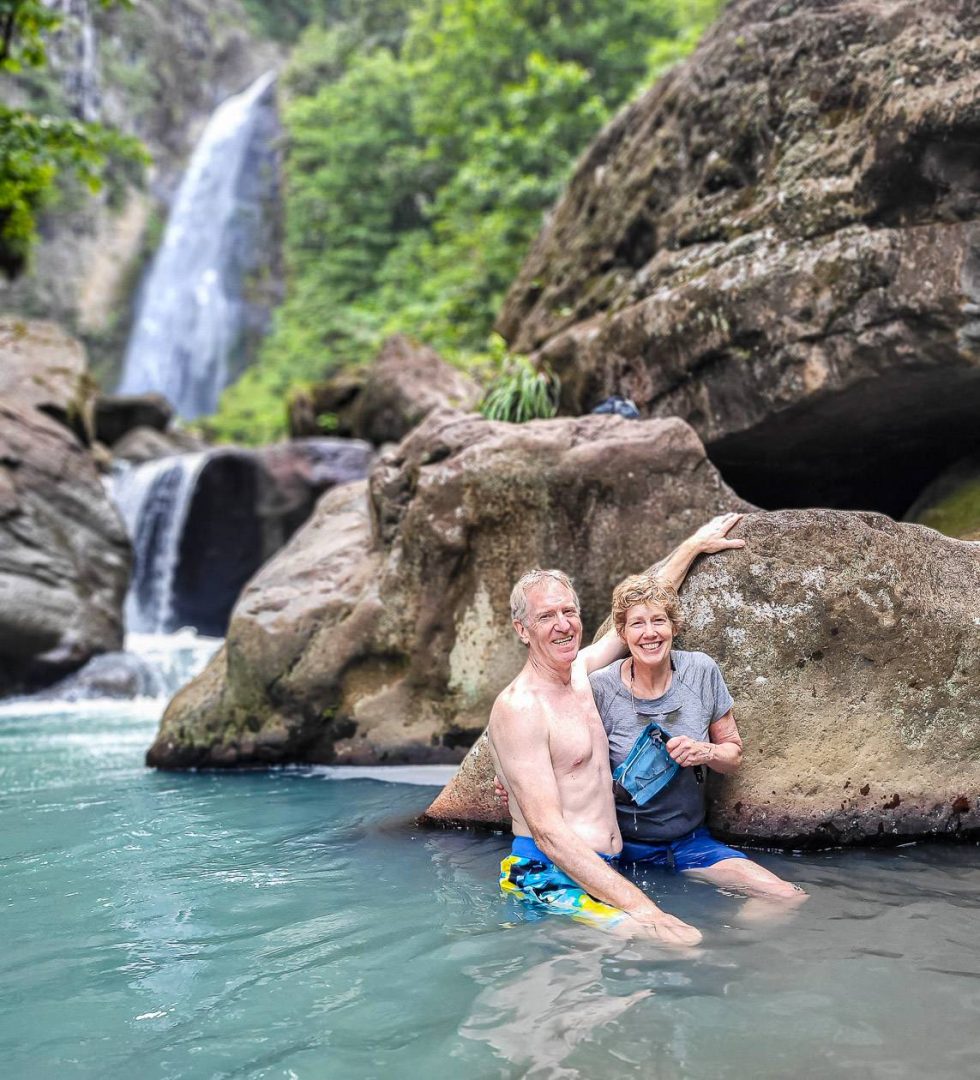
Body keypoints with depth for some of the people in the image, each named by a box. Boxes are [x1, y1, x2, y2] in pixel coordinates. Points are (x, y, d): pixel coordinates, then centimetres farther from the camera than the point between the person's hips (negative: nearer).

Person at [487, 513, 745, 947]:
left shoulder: (581, 671, 13)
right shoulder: (519, 707, -12)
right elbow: (549, 831, -19)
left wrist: (694, 545, 39)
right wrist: (638, 905, -26)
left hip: (602, 873, 9)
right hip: (548, 878, -9)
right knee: (683, 941, -33)